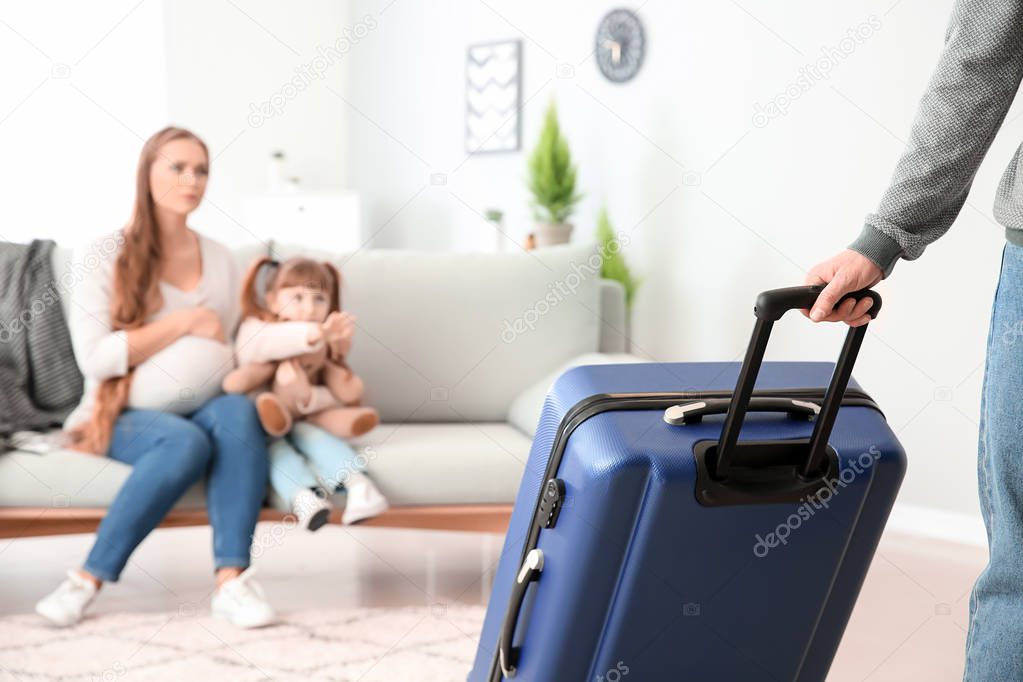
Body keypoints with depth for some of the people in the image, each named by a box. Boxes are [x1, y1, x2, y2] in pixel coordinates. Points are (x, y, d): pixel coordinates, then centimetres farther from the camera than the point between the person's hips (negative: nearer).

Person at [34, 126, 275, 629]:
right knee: (186, 441, -36)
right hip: (127, 416, -4)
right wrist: (185, 323, -13)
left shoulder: (220, 260, 12)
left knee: (239, 413, -31)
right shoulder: (106, 256, -2)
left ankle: (231, 580, -37)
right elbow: (94, 357, -12)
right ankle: (90, 578, -24)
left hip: (206, 408, 4)